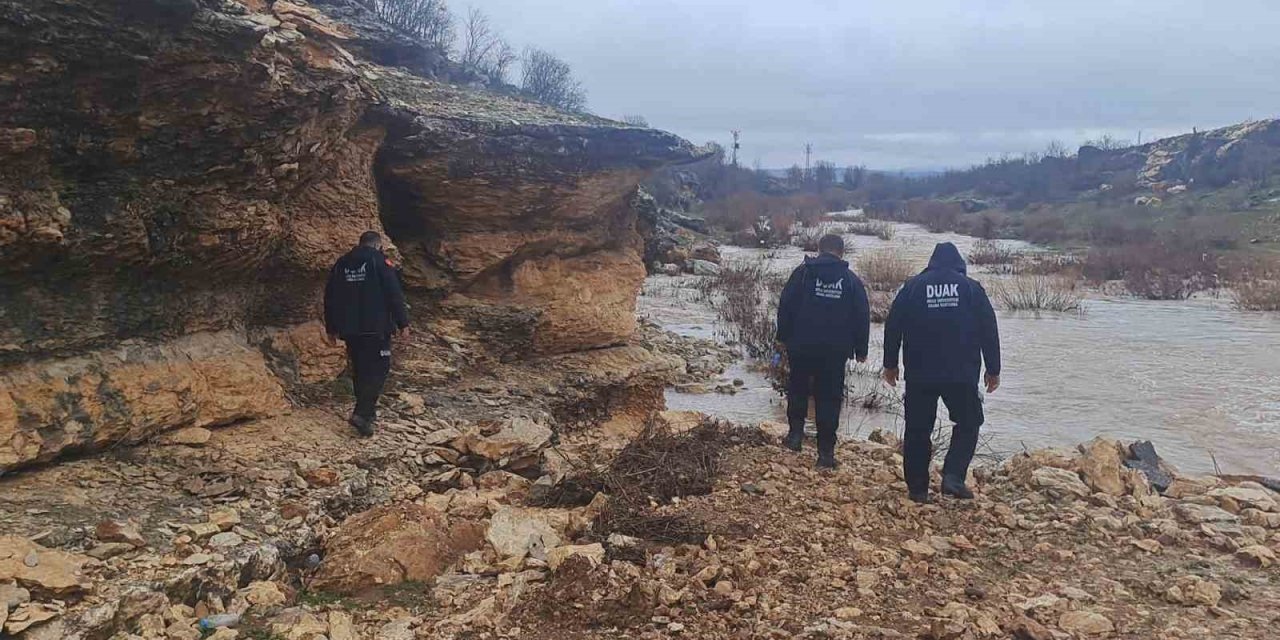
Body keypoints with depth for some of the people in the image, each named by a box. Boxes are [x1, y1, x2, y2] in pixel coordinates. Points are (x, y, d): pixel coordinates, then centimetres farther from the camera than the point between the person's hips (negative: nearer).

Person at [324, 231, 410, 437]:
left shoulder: (341, 264, 13)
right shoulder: (380, 261, -5)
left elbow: (329, 298, 16)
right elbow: (394, 295, -11)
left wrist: (331, 328, 23)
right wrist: (403, 323, -6)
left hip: (349, 329, 6)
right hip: (376, 328, -6)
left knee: (359, 370, 16)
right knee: (378, 370, -4)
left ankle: (368, 410, 24)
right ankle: (362, 414, -16)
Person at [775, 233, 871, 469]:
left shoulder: (803, 272, -2)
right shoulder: (851, 279, 3)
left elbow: (785, 306, -2)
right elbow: (862, 317, 4)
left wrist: (783, 336, 7)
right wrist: (861, 350, 11)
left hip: (801, 346, -1)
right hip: (835, 351, 1)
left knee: (797, 389, 20)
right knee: (829, 398, 5)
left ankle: (796, 432, 12)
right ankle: (826, 451, 4)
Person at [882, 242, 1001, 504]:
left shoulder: (913, 286, 3)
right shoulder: (972, 287, 3)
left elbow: (893, 327, 2)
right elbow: (989, 331, 2)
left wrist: (890, 364, 12)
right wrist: (993, 370, 10)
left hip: (920, 376, 1)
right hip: (962, 375, -1)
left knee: (918, 430, 9)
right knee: (967, 424, 15)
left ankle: (917, 488, 12)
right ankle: (953, 476, -2)